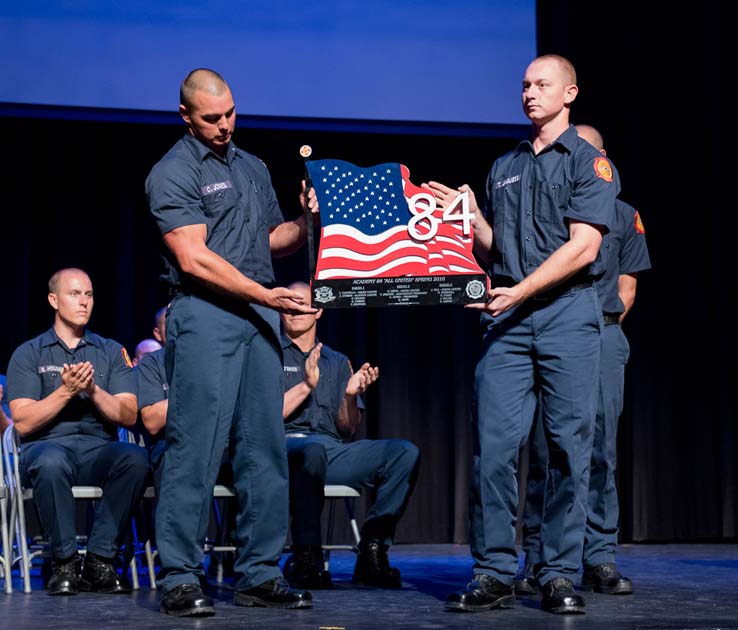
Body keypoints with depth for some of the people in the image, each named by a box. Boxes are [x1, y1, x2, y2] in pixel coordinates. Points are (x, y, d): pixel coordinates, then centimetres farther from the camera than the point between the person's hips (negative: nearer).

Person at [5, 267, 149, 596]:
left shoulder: (111, 351, 16)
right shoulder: (28, 354, 9)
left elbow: (129, 416, 4)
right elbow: (23, 423, -2)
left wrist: (94, 391, -11)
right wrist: (66, 390, -13)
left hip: (99, 450, 2)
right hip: (48, 445, -2)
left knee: (134, 457, -32)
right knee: (50, 462, -39)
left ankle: (99, 560, -20)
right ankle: (65, 561, -20)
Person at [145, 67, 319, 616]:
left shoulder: (253, 167, 20)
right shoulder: (173, 173, -4)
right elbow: (193, 259, -13)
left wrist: (307, 223, 5)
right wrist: (266, 294, -18)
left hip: (261, 315, 7)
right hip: (204, 314, -7)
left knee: (265, 448, 5)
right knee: (196, 448, -8)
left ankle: (260, 575, 11)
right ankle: (179, 578, -2)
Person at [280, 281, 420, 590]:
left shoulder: (338, 362, 24)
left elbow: (348, 431, 15)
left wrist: (350, 396, -4)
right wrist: (306, 386, -13)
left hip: (334, 451, 5)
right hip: (284, 446, -4)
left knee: (405, 452, -19)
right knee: (312, 450, -41)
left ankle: (372, 551, -18)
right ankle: (305, 559, -32)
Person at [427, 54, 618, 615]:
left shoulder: (589, 162, 3)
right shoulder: (504, 167, 19)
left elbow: (582, 247, -8)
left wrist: (522, 290, -16)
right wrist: (470, 215, 2)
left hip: (568, 312, -4)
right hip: (508, 316, 4)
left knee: (570, 446, -2)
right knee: (493, 444, -4)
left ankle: (560, 576, 5)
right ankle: (494, 574, 2)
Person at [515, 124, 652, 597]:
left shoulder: (624, 215, 18)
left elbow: (626, 286, 15)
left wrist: (603, 325, 2)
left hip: (601, 336, 1)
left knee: (600, 451, -3)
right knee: (543, 451, -4)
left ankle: (600, 560, 0)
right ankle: (538, 561, -1)